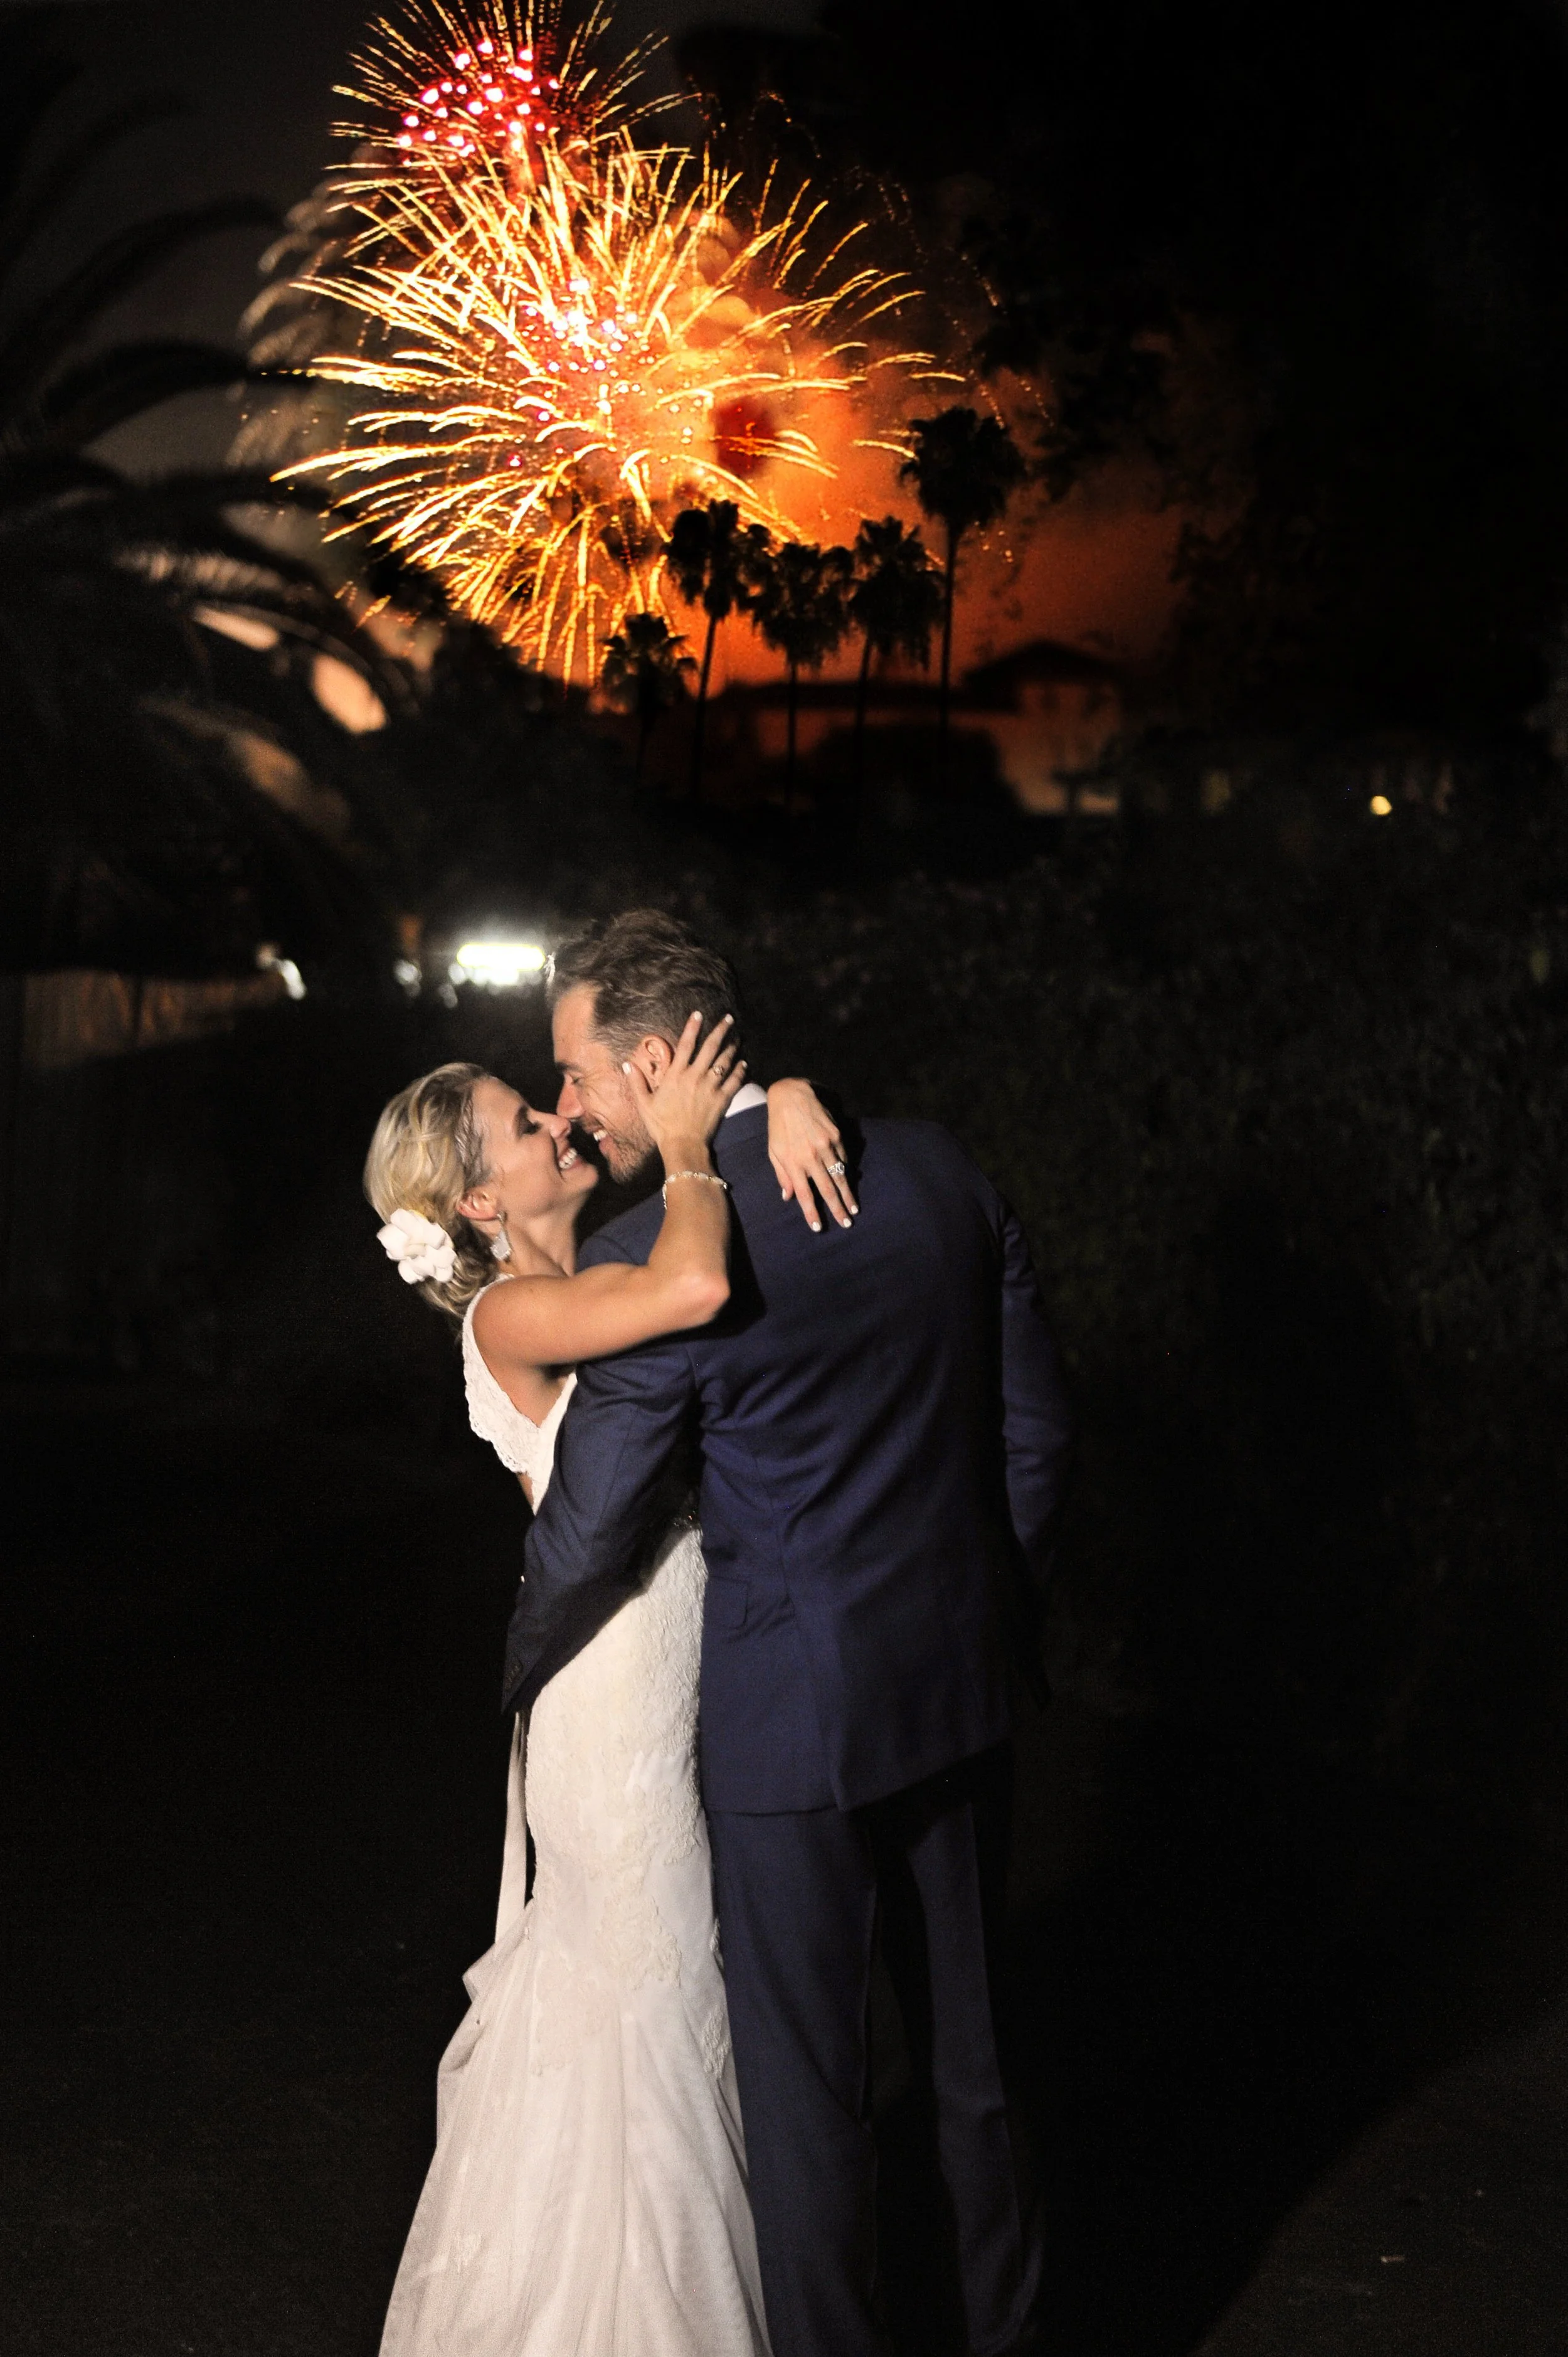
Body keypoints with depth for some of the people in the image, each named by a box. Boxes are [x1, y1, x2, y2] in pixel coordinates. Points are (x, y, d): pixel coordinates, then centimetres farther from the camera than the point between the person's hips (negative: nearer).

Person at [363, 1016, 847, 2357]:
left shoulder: (604, 1277, 5)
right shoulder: (514, 1315, -19)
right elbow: (698, 1288, -38)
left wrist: (781, 1100, -13)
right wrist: (686, 1147, -21)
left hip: (690, 1665, 8)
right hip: (621, 1679, -8)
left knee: (680, 1983, 20)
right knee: (641, 2003, 6)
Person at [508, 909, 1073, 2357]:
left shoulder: (652, 1261, -19)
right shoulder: (941, 1173, -2)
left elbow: (591, 1530, -10)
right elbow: (1035, 1426, 4)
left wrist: (521, 1671, 10)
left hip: (793, 1716, -6)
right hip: (961, 1689, 6)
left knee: (807, 2077, 9)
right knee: (968, 2046, 21)